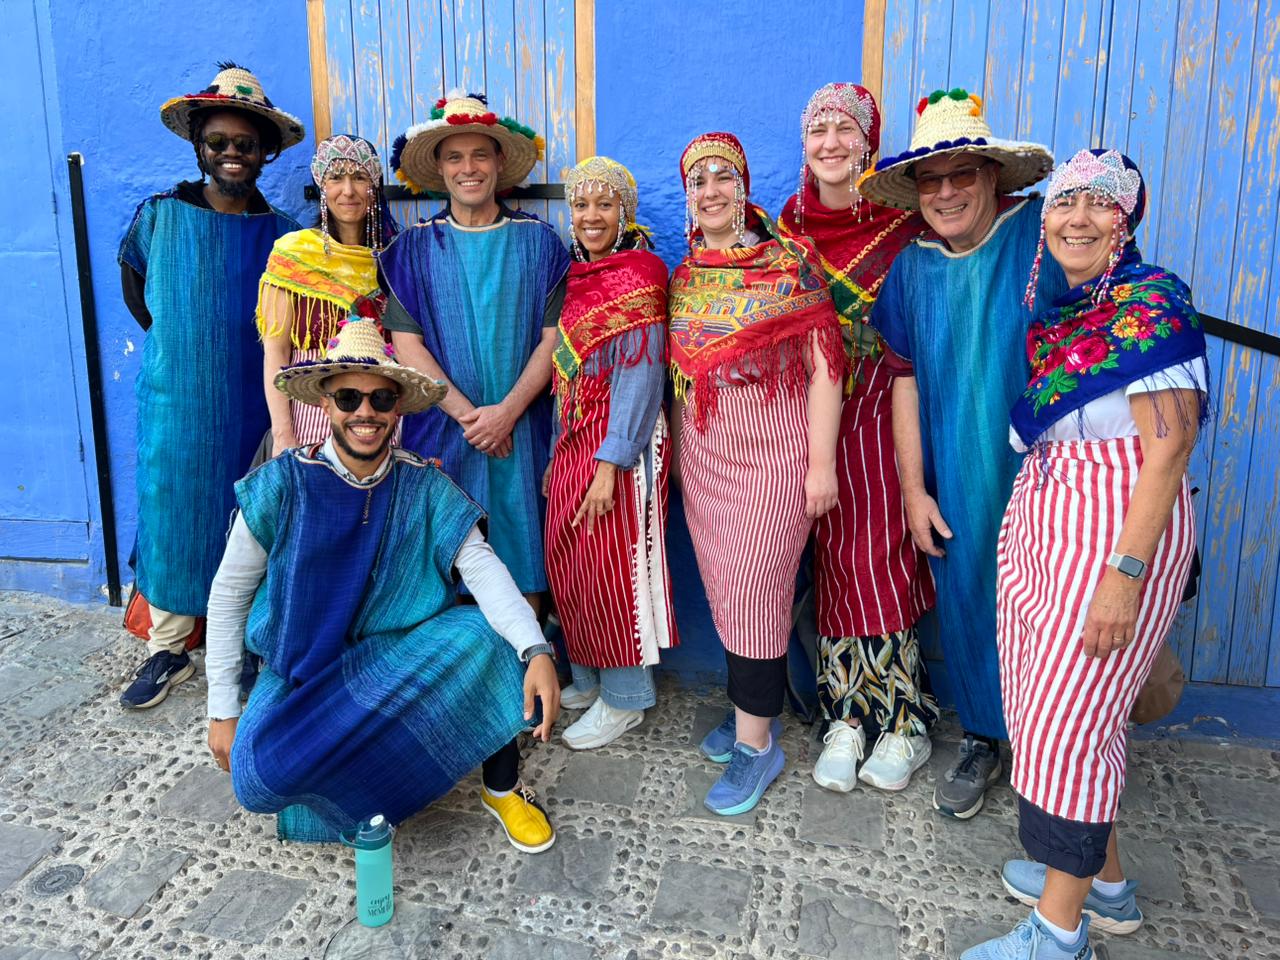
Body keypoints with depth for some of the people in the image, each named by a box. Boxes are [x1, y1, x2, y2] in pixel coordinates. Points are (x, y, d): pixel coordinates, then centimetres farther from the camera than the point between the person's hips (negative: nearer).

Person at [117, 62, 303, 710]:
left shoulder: (280, 233, 2)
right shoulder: (159, 216, 2)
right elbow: (132, 278, 19)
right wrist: (168, 336, 11)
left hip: (251, 404, 0)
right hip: (174, 401, 0)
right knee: (171, 513, 3)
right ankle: (167, 649, 17)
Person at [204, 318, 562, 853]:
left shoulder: (426, 489, -8)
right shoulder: (281, 486, -11)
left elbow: (481, 567, -20)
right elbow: (229, 594, -4)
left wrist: (536, 651, -37)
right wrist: (223, 712, -5)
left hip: (402, 661, 1)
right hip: (302, 673, 0)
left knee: (487, 633, -27)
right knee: (261, 776, -29)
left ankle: (502, 788, -6)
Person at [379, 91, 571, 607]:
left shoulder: (538, 241, 5)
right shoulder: (414, 248, 6)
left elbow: (553, 337, 0)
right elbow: (406, 342, -2)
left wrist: (507, 410, -12)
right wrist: (467, 414, -12)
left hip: (523, 427, 0)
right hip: (442, 428, 0)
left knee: (523, 545, 4)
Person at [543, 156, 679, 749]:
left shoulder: (637, 277, -11)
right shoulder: (576, 277, 13)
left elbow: (639, 378, -17)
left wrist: (609, 463, -20)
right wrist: (557, 453, 14)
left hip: (619, 444, -8)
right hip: (572, 440, 8)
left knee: (613, 566, -1)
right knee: (566, 561, 12)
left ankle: (625, 696, 15)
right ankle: (587, 677, 29)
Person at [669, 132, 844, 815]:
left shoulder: (789, 264, -7)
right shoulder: (683, 279, 8)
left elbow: (823, 366, -10)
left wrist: (821, 462, -15)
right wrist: (679, 453, 15)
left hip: (774, 453, -5)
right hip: (703, 456, 6)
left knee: (754, 589, -3)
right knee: (724, 589, 12)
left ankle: (757, 739, 12)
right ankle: (754, 709, 30)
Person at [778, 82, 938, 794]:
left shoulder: (904, 218, -2)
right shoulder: (792, 221, 8)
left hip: (887, 410, -3)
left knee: (883, 557, -3)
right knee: (835, 560, 5)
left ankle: (905, 722, 13)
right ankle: (848, 719, 17)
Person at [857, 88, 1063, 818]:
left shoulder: (1042, 235, -8)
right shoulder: (913, 267, 3)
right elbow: (906, 377, 6)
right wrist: (913, 489, 4)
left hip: (1040, 473, -3)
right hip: (955, 478, 3)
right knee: (966, 601, 14)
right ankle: (982, 739, 36)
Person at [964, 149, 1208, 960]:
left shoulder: (1152, 303, -11)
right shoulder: (1056, 306, 12)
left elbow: (1168, 447, -17)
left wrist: (1125, 574, -22)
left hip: (1120, 530, -8)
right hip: (1042, 518, 8)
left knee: (1065, 721, -3)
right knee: (1041, 706, 14)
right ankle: (1104, 881, 34)